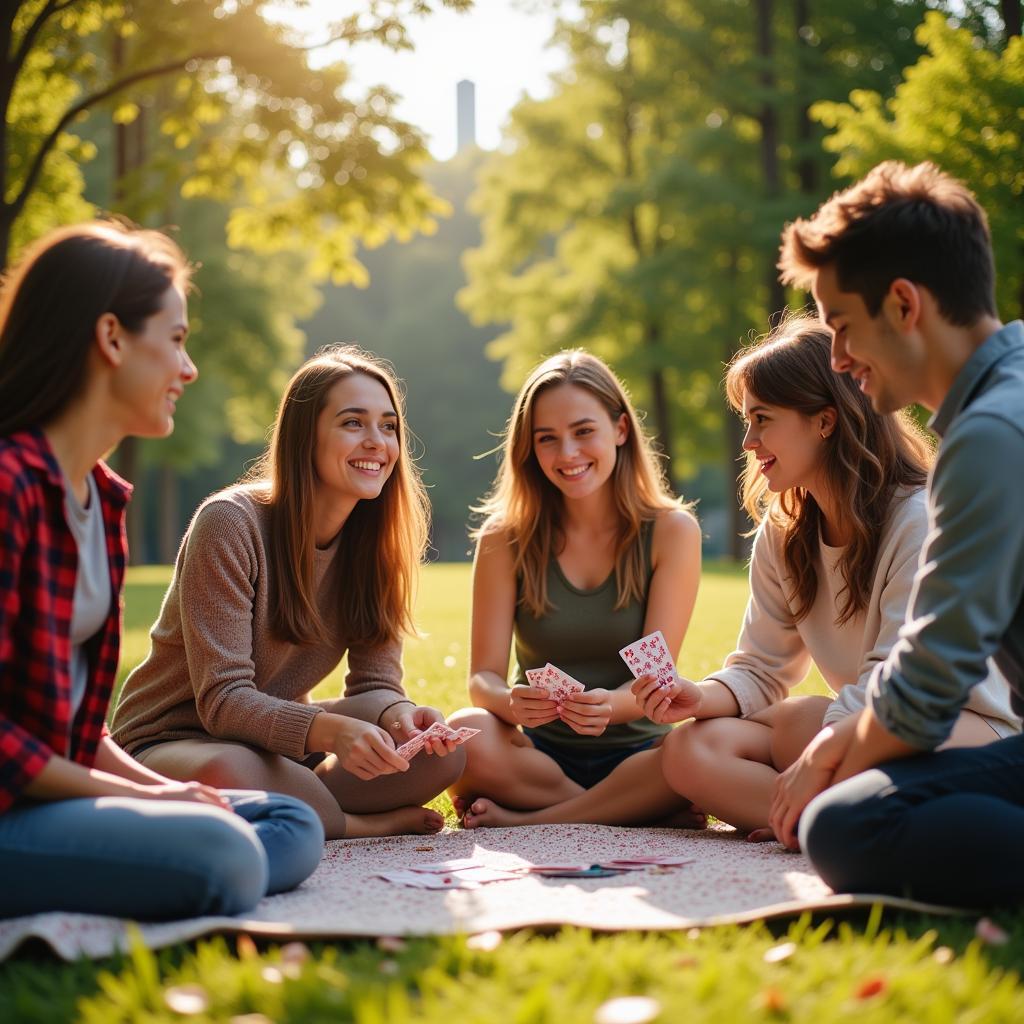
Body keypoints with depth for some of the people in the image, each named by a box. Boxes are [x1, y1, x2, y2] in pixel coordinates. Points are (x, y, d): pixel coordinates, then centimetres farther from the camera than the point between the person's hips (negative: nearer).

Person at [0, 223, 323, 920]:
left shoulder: (101, 497, 16)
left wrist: (160, 786, 2)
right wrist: (143, 797, -11)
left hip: (57, 788, 10)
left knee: (292, 825, 6)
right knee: (222, 853, -28)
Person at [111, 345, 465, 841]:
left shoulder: (374, 539, -2)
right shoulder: (230, 523, -21)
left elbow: (374, 680, -4)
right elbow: (222, 699, -25)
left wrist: (396, 714, -30)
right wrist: (332, 731, -43)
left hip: (280, 743, 5)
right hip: (171, 741, -5)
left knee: (444, 751, -17)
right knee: (226, 772, -40)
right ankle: (374, 826, -15)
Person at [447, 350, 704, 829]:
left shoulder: (672, 532, 0)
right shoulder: (505, 540, 1)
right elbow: (483, 676, -5)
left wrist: (610, 705, -32)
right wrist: (510, 701, -30)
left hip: (635, 750, 0)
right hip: (538, 754, 0)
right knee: (464, 733, -33)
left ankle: (522, 819, -21)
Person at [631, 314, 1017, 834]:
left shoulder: (920, 519, -16)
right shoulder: (782, 536, 7)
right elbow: (761, 670, 6)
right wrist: (702, 696, -16)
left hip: (977, 732, -7)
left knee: (800, 721, -35)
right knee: (689, 749, -17)